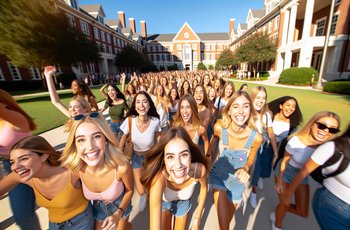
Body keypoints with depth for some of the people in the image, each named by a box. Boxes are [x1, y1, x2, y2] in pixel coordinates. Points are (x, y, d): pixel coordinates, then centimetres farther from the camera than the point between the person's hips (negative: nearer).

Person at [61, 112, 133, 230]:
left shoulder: (121, 167, -38)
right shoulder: (75, 168, -29)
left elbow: (129, 190, -14)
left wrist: (118, 214, -22)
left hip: (120, 205, -1)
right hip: (98, 208, 2)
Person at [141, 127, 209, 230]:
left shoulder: (199, 169, -34)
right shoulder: (159, 178, -44)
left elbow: (204, 187, -10)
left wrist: (197, 218, -3)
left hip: (183, 202, 2)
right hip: (162, 202, -1)